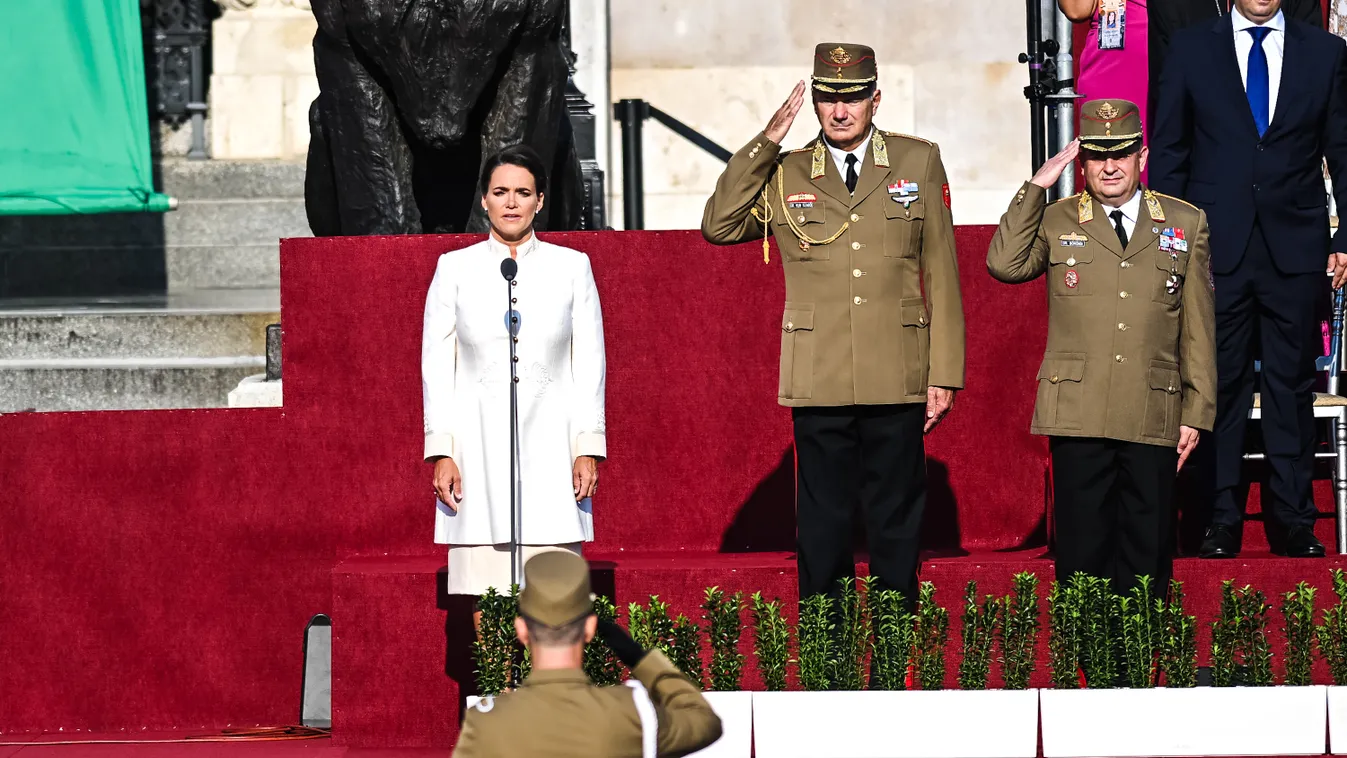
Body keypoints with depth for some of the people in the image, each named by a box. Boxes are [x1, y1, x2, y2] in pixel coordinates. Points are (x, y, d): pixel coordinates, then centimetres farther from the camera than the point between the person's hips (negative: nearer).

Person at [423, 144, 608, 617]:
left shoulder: (571, 267, 9)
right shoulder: (455, 268, 8)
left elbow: (590, 364, 7)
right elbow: (437, 366, 7)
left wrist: (588, 449, -1)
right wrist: (441, 453, -1)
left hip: (549, 445, 0)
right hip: (478, 446, 0)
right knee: (480, 589, -6)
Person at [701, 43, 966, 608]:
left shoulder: (919, 163, 8)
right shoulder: (784, 175, 9)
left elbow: (941, 275, 7)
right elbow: (718, 227, -5)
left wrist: (944, 374, 3)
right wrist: (766, 142, -8)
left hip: (897, 381, 0)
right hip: (819, 384, 0)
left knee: (897, 527, 4)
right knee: (822, 529, 2)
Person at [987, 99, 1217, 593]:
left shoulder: (1186, 224, 12)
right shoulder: (1054, 223, 10)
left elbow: (1198, 330, 12)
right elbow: (1004, 265, -10)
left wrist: (1196, 414, 7)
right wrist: (1037, 186, -8)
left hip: (1155, 418, 1)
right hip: (1079, 417, -1)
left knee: (1147, 556, 2)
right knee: (1082, 554, -1)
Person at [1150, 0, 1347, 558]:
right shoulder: (1192, 50, 6)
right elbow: (1168, 151, 7)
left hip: (1296, 246, 1)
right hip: (1216, 246, -1)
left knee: (1293, 382, 4)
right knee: (1219, 382, 1)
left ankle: (1296, 519, 10)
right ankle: (1220, 521, 6)